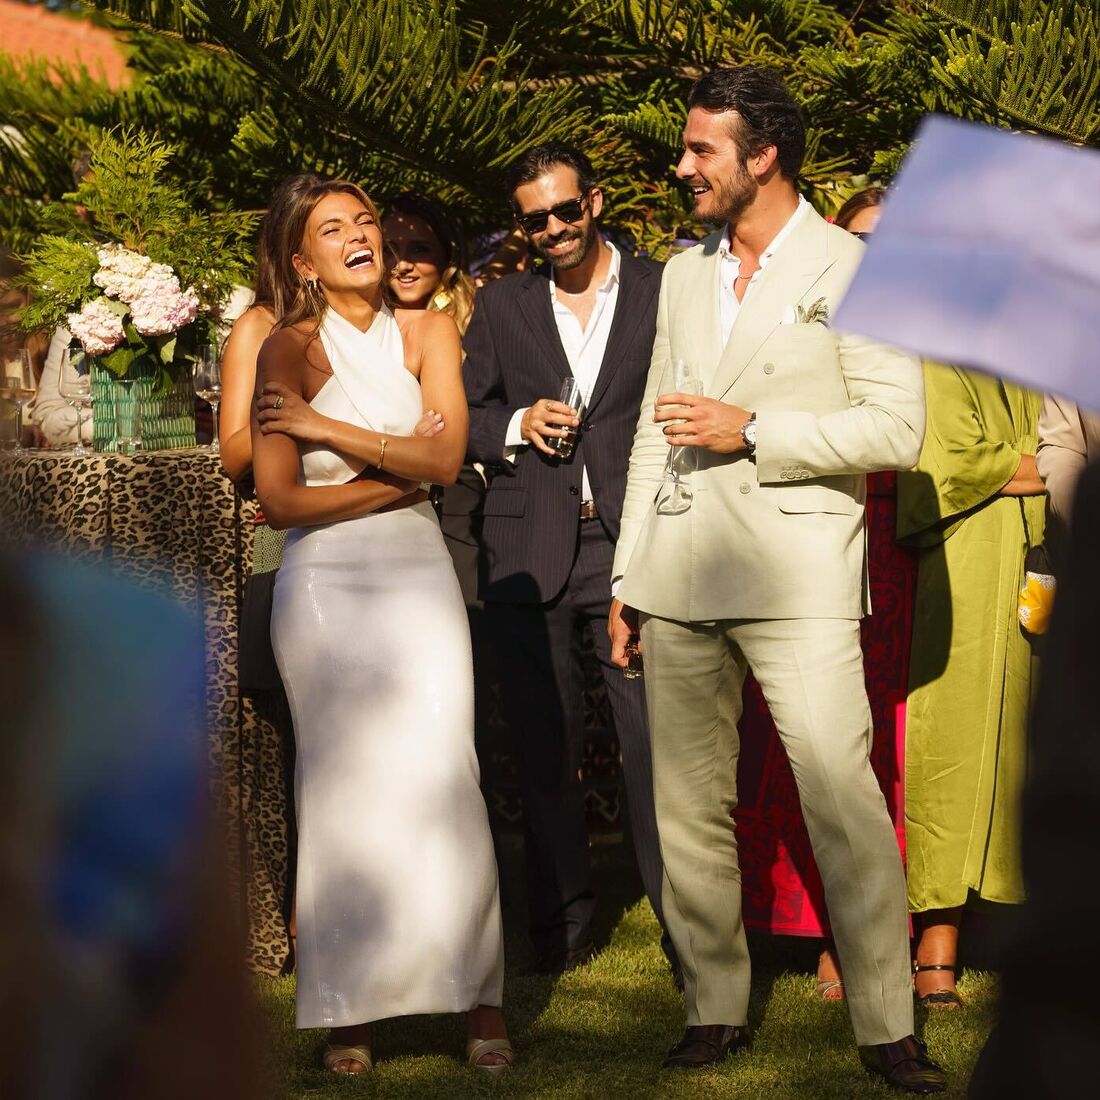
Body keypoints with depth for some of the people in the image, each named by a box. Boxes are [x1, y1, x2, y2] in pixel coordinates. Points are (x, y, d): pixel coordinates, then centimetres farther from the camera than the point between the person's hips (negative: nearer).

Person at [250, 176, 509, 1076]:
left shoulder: (428, 333, 8)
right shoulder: (290, 349, 0)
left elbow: (446, 459, -6)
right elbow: (280, 500, -8)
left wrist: (328, 429, -9)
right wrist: (400, 474, -5)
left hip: (419, 575, 2)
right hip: (326, 586, -1)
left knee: (440, 778, -6)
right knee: (342, 787, -2)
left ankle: (477, 997, 0)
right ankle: (348, 1009, 4)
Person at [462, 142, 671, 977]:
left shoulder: (663, 292, 6)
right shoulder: (502, 307, 14)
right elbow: (465, 420, 16)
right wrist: (518, 427, -5)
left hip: (632, 543, -3)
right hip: (529, 552, 3)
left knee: (656, 736, -7)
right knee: (545, 744, 6)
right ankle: (562, 920, 15)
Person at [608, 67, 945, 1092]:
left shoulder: (854, 271, -1)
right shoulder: (683, 275, 17)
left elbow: (897, 428, -8)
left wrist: (750, 430, -13)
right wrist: (627, 574, 16)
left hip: (798, 581, -6)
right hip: (679, 580, 6)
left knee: (845, 804, -11)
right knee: (689, 809, 7)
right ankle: (716, 1007, 17)